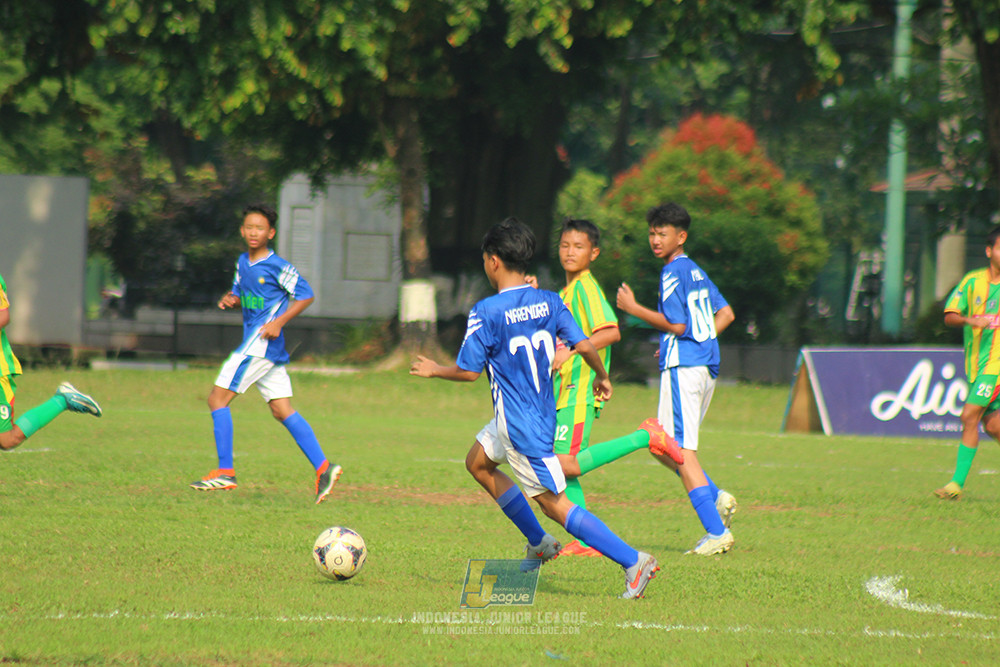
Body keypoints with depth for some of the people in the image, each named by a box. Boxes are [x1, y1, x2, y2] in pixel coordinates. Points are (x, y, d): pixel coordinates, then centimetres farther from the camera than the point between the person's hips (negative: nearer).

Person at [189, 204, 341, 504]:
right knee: (283, 411, 6)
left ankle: (225, 471, -6)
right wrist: (230, 299, 2)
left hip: (262, 343, -9)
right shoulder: (243, 263, 14)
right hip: (263, 347, 9)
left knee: (218, 398, -8)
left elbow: (305, 296, -7)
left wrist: (279, 321, -17)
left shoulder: (278, 267, -10)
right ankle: (323, 467, 2)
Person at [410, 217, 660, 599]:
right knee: (478, 462, 27)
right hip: (542, 409, 8)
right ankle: (539, 544, 30)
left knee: (555, 504, -4)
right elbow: (584, 345, -3)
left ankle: (633, 561, -11)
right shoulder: (549, 301, 0)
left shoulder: (486, 313, -18)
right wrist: (601, 377, 17)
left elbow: (468, 371, -13)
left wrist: (434, 370, 6)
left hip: (521, 425, -8)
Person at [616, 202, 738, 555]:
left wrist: (633, 308, -9)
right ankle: (716, 497, 3)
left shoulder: (673, 272, -10)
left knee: (681, 450, -9)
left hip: (682, 367, -10)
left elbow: (676, 324, -17)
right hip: (706, 366, 10)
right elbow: (726, 314, 23)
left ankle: (717, 532, -14)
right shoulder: (696, 272, 18)